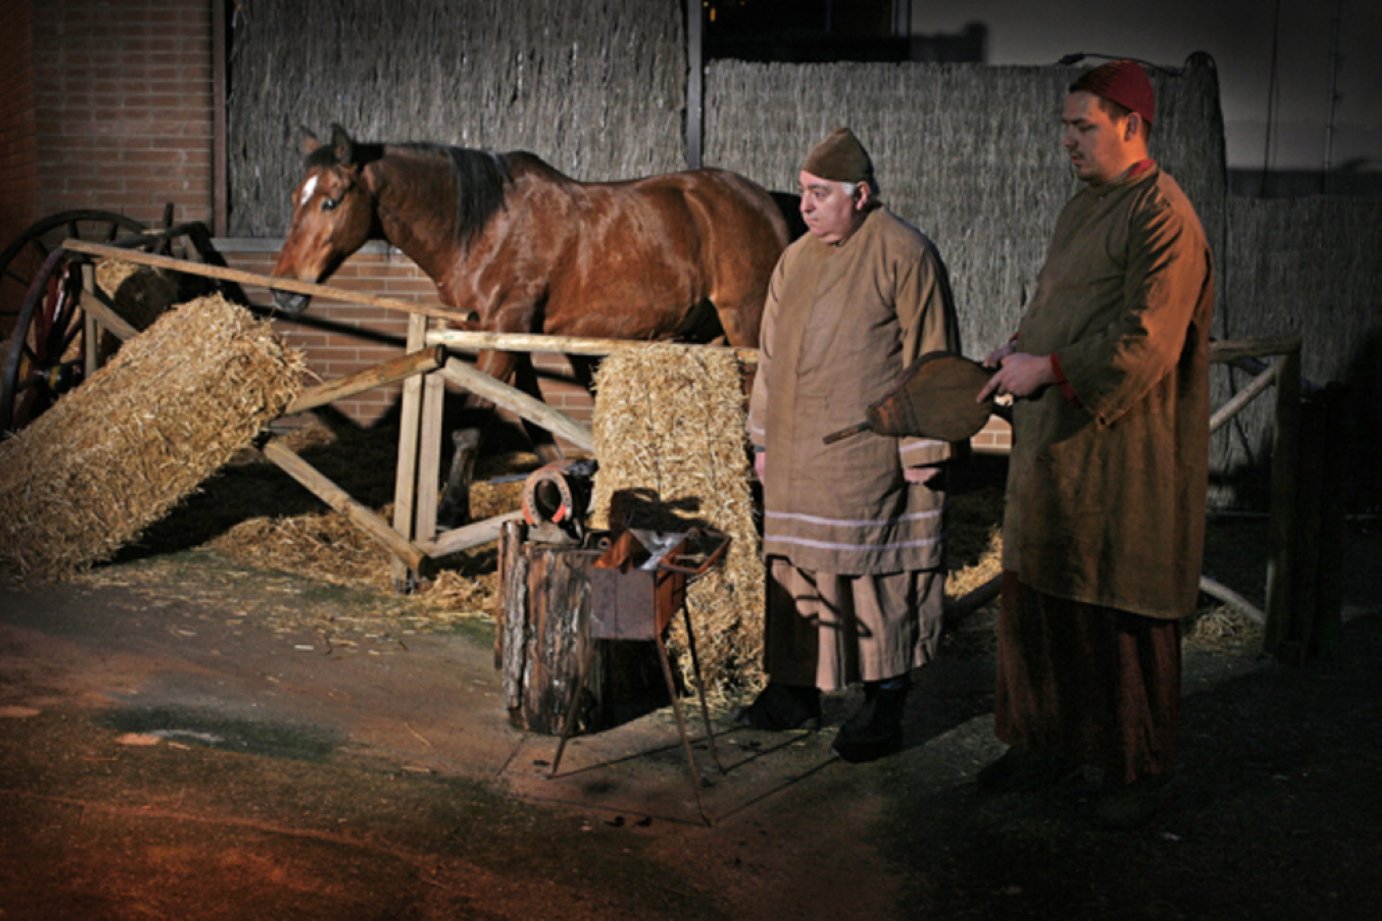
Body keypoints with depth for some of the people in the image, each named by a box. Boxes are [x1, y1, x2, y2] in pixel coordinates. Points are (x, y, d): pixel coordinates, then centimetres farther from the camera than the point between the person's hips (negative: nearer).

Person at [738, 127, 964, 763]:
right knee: (796, 567, 10)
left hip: (870, 458, -7)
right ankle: (796, 691, 20)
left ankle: (884, 705, 6)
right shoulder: (796, 260, 13)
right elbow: (772, 353, 19)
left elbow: (928, 358, -9)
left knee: (876, 572, -2)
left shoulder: (904, 255, -8)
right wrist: (763, 439, 16)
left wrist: (921, 449, -11)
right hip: (797, 458, 7)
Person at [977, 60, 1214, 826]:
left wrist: (1046, 368, -20)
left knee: (1125, 614, 1)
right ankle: (1047, 741, 29)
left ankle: (1139, 769, 15)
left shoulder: (1162, 217, -15)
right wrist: (1019, 349, 4)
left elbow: (1145, 339, -21)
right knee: (1035, 596, 14)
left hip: (1124, 455, -9)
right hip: (1054, 445, 9)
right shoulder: (1081, 209, 14)